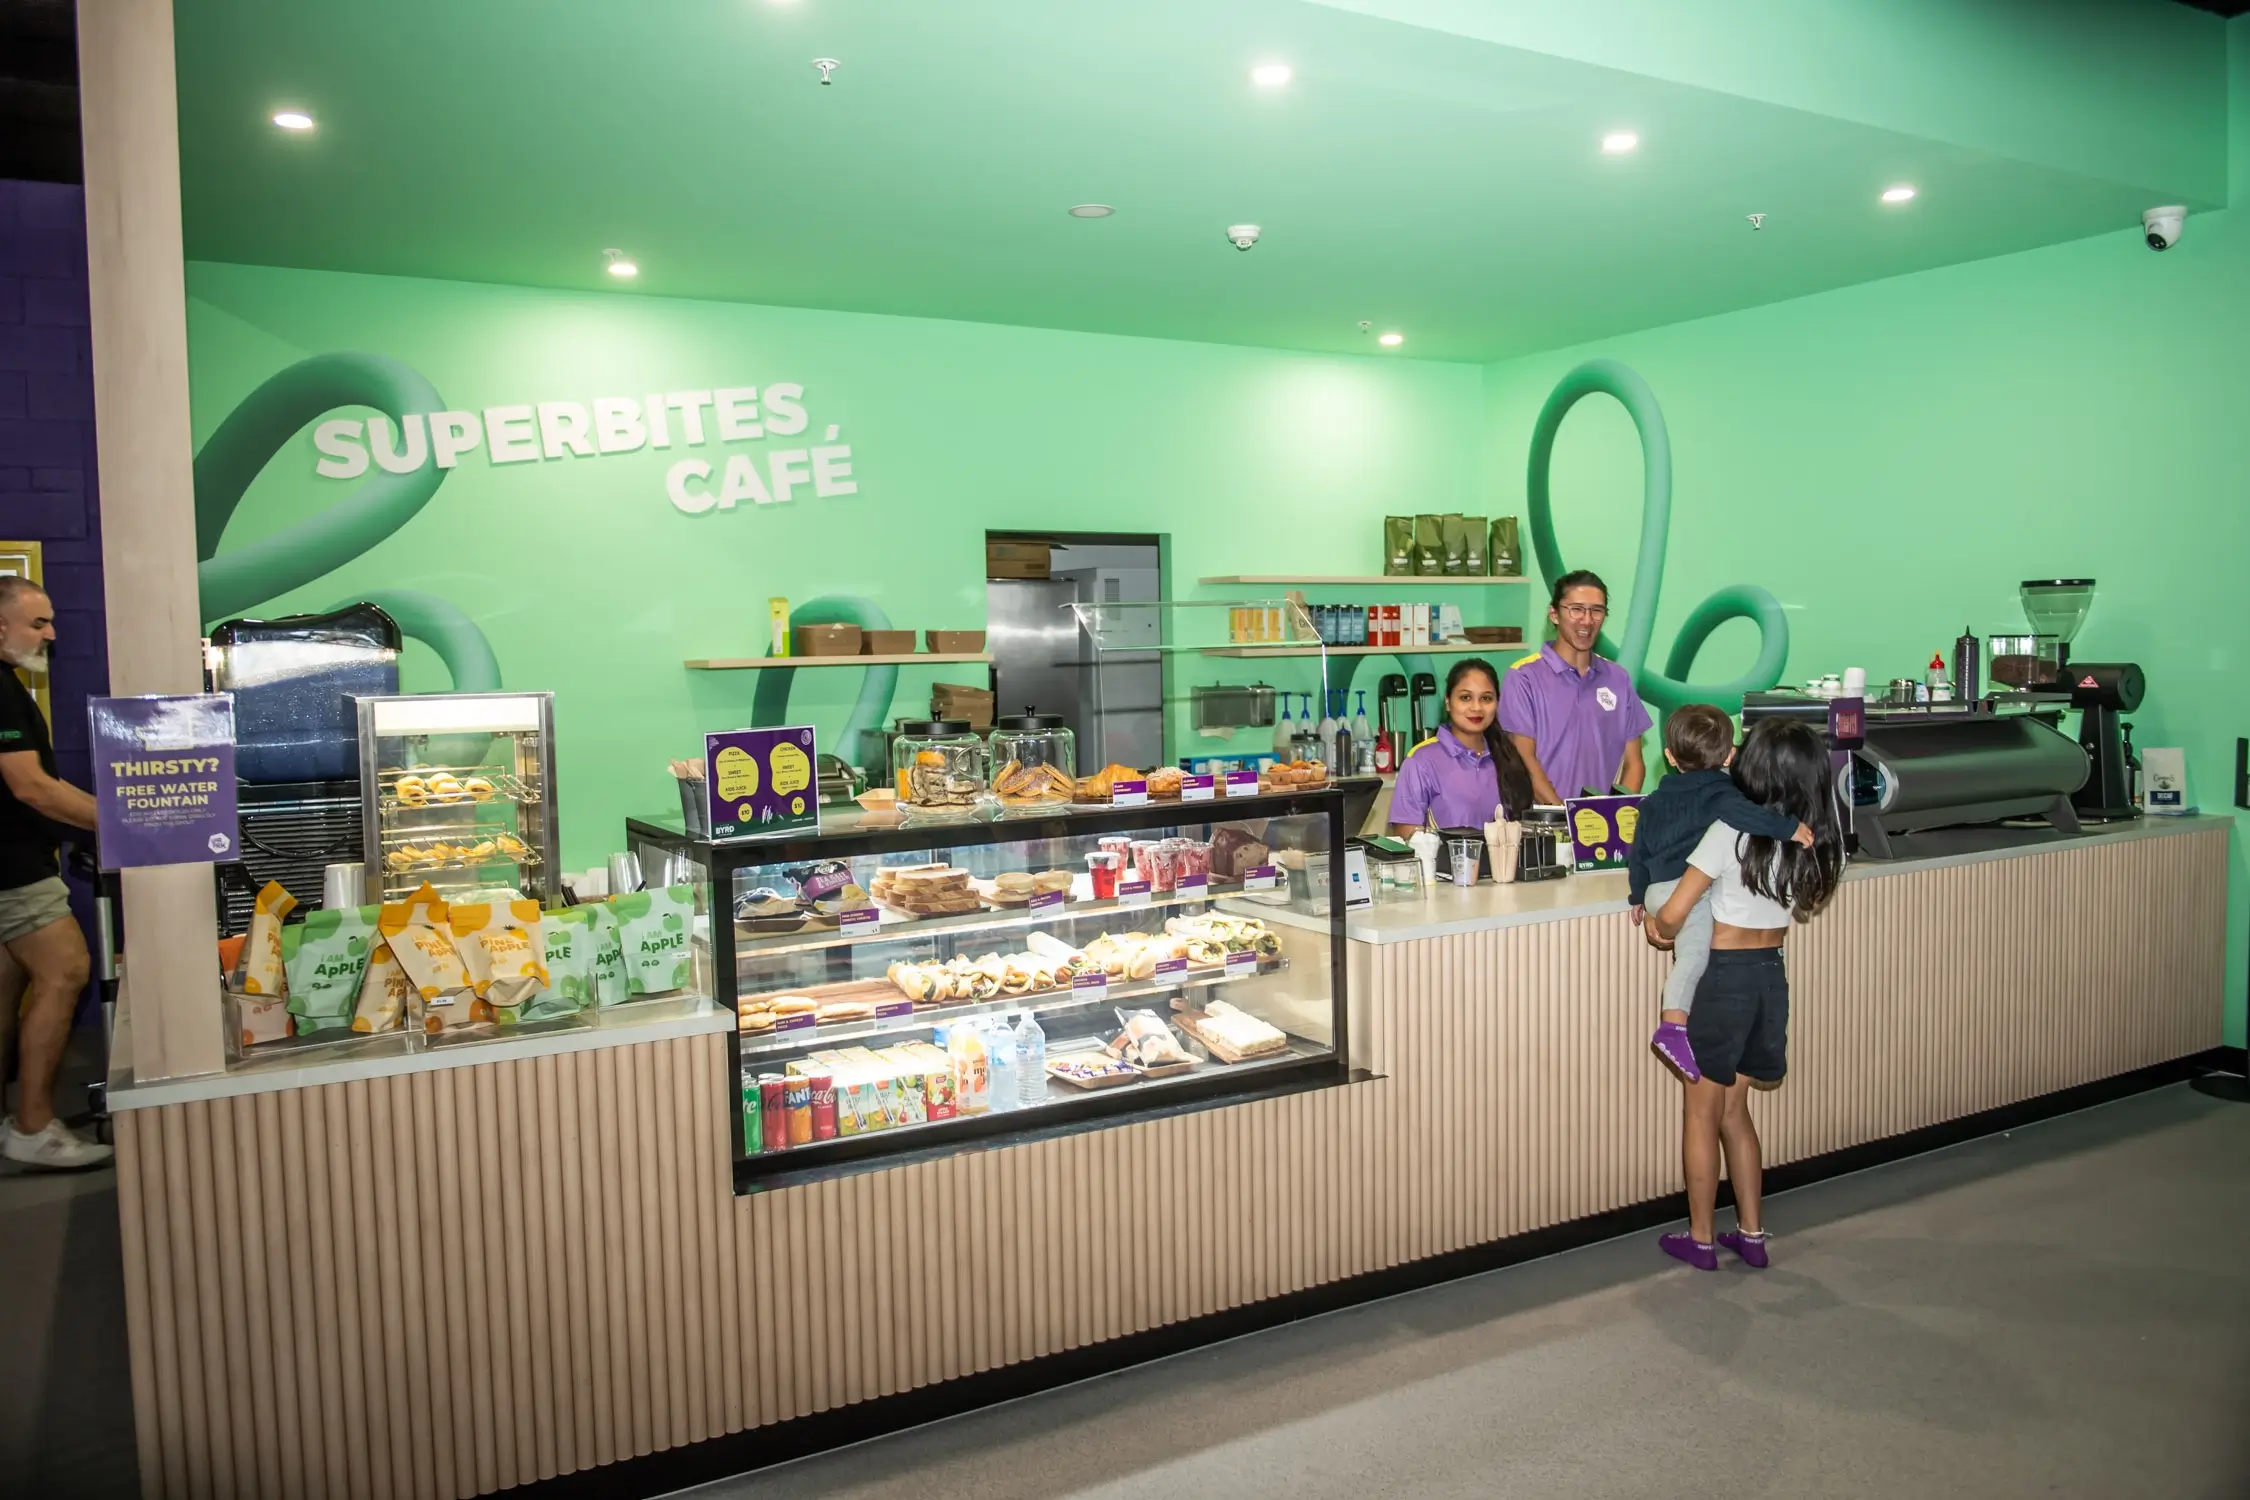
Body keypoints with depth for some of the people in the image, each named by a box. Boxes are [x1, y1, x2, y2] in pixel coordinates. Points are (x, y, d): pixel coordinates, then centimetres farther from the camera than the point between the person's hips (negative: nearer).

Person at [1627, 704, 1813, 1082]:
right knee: (1693, 953, -14)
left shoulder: (1653, 803, 21)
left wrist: (1638, 895, 37)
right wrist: (1789, 827, -18)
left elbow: (1637, 853, 26)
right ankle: (1673, 1024, -29)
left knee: (1687, 951, 14)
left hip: (1658, 891, 7)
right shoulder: (1719, 792, 3)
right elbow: (1741, 813, -22)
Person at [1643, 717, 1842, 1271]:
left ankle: (1700, 1239, 20)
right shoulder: (1815, 840, -3)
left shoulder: (1731, 833, -20)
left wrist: (1658, 926, 1)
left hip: (1722, 976, -6)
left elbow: (1672, 916, -21)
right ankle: (1751, 1234, 26)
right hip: (1771, 974, 6)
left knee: (1700, 1114, 10)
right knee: (1732, 1109, 20)